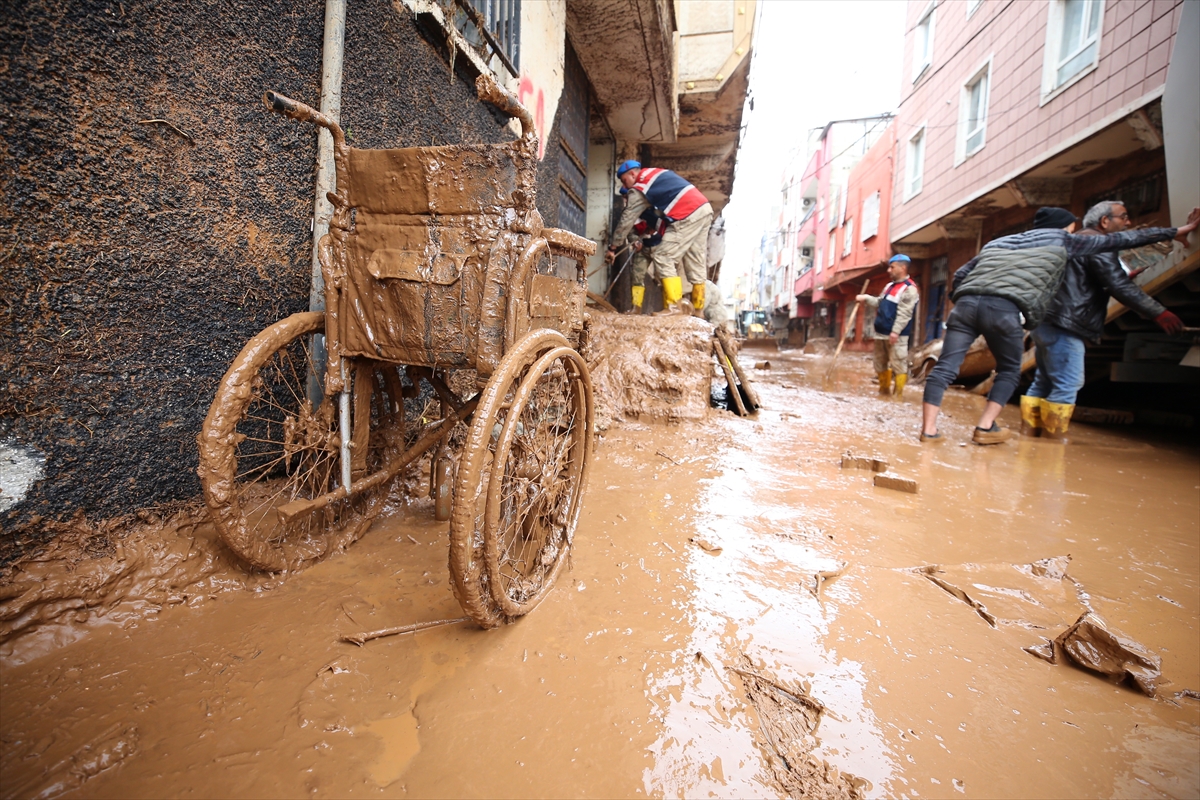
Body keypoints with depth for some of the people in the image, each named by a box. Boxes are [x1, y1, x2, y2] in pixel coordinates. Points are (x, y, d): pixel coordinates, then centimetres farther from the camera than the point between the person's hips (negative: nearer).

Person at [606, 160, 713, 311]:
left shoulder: (639, 189, -1)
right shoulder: (657, 172, 24)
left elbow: (626, 220, 1)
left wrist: (613, 247, 8)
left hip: (687, 217, -9)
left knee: (662, 258, -7)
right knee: (695, 263, 10)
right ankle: (698, 310, 13)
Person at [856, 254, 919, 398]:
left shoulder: (909, 289, -9)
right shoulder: (889, 286, 18)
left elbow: (904, 313, -17)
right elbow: (880, 303, 24)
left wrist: (895, 331, -24)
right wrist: (866, 298, 10)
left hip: (896, 335, -9)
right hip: (881, 333, 9)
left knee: (898, 365, -6)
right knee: (880, 364, 15)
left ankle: (898, 394, -2)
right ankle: (884, 390, 27)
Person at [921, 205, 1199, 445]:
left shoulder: (998, 242, 34)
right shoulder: (1061, 240, 24)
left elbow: (960, 273, 26)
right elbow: (1116, 240, 31)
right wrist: (1174, 232, 42)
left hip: (966, 302, 3)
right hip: (1004, 309, -3)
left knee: (945, 367, -2)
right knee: (1009, 371, 17)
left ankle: (929, 430, -9)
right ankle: (985, 428, 11)